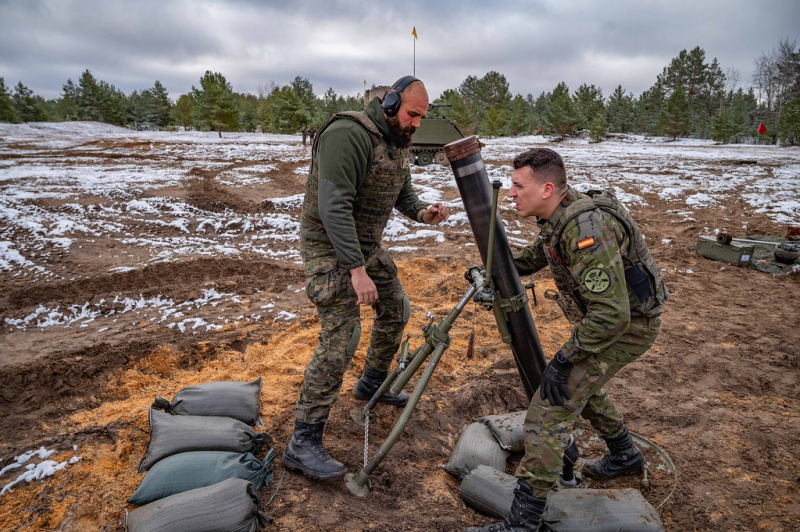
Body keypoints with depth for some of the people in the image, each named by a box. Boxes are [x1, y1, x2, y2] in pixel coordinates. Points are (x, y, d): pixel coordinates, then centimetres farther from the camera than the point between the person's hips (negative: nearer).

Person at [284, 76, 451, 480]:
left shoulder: (399, 143, 7)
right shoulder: (348, 135, -23)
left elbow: (402, 193, 16)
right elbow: (333, 207, -30)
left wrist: (422, 212, -8)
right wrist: (357, 270, -33)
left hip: (367, 244, 10)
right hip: (330, 246, -9)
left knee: (396, 311, 19)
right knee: (341, 337, -15)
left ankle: (372, 384, 42)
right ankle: (302, 443, -5)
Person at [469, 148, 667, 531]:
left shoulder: (586, 229, -32)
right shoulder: (556, 215, -2)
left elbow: (612, 316, -34)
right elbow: (541, 252, 21)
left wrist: (563, 359, -28)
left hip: (627, 325, -10)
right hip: (604, 315, 10)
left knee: (551, 405, -14)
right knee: (578, 383, 27)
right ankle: (624, 455, 49)